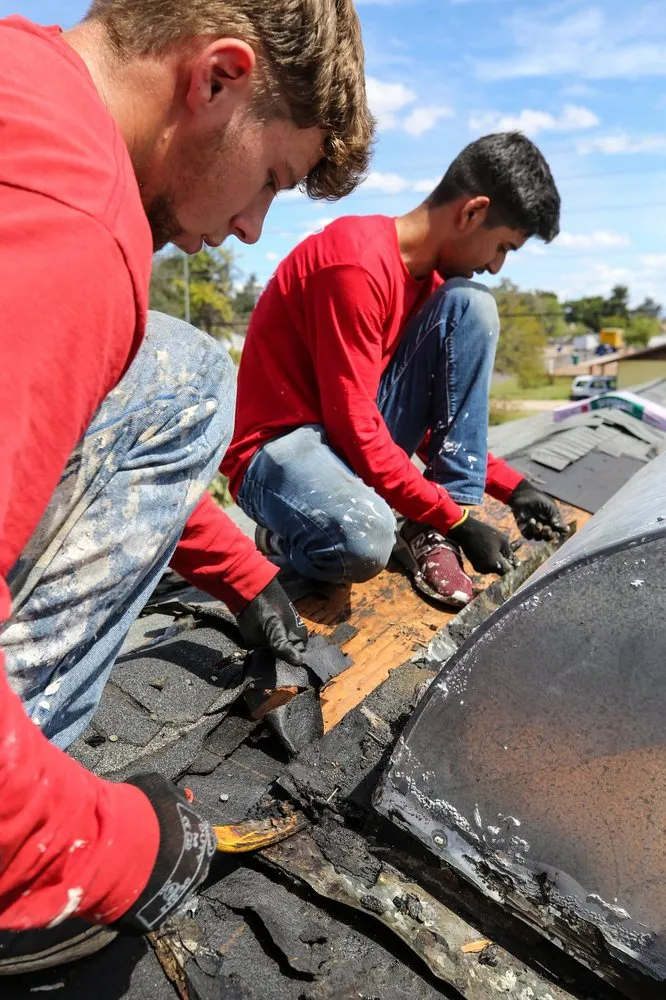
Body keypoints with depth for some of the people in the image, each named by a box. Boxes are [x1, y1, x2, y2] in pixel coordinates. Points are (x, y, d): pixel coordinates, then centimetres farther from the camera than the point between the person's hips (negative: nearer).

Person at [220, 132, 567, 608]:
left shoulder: (429, 274, 7)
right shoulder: (355, 264, -21)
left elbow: (444, 411, 13)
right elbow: (354, 426, -24)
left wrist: (511, 486, 6)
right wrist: (457, 520, -19)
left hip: (363, 433, 8)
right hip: (280, 445, -8)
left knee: (470, 305, -9)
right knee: (364, 541, -41)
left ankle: (430, 534, -11)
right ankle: (282, 538, -2)